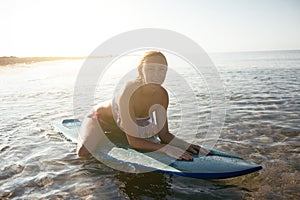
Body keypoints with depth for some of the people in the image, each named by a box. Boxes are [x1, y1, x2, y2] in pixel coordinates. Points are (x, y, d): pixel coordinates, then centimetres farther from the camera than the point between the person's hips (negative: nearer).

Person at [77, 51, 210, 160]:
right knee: (83, 152, -24)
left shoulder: (162, 95, -22)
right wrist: (166, 148, -48)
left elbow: (164, 134, -15)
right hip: (102, 118, -5)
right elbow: (132, 141, -39)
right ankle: (87, 133, 13)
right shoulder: (128, 91, -40)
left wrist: (186, 146, -32)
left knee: (153, 148, 8)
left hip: (122, 127, 5)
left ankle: (111, 136, 25)